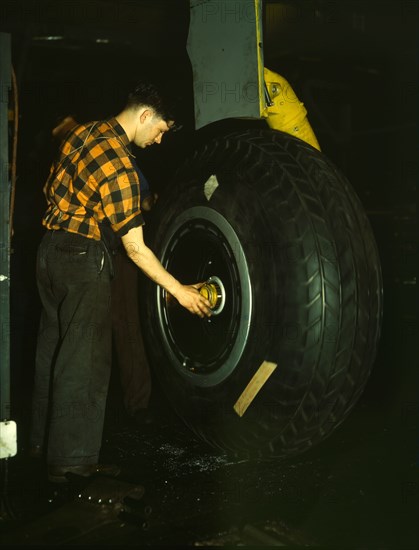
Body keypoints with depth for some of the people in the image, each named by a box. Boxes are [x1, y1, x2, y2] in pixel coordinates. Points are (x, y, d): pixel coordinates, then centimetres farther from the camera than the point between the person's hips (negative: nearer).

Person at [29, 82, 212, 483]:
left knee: (54, 347, 19)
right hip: (82, 258, -9)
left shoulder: (85, 132, 6)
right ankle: (71, 461, 1)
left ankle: (44, 437, 34)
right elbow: (135, 249, -19)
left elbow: (52, 189, 16)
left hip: (50, 247, 9)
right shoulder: (119, 166, -21)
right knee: (85, 360, -3)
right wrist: (179, 291, -14)